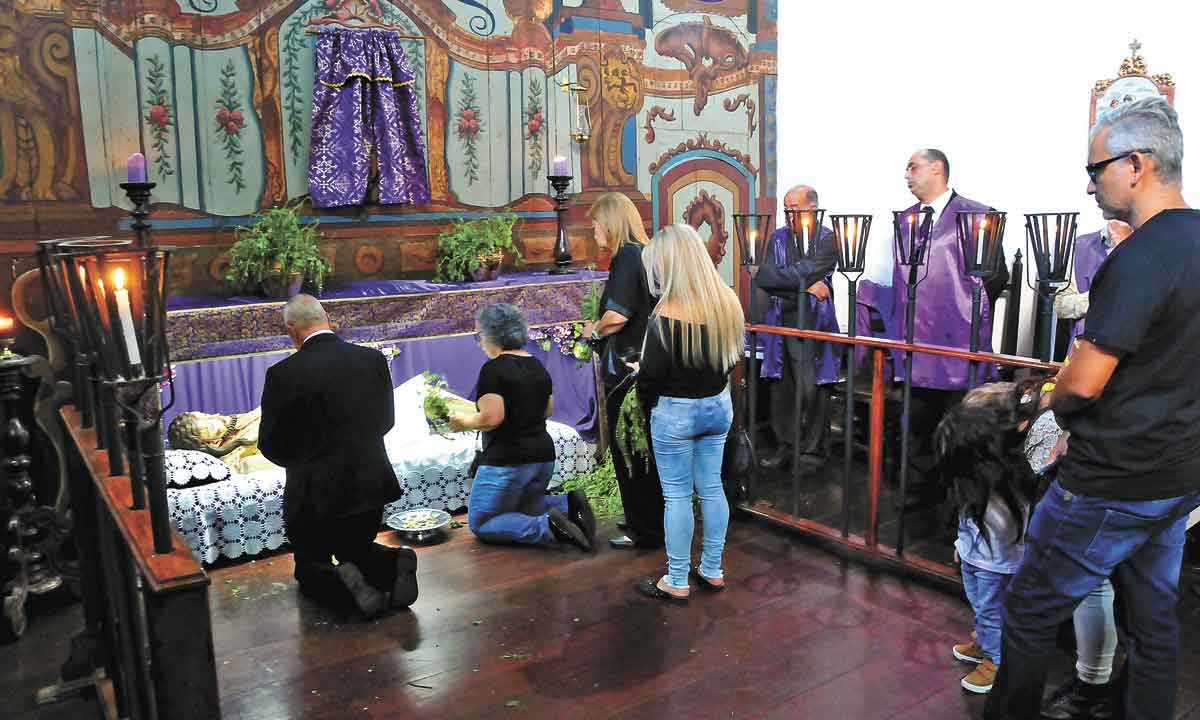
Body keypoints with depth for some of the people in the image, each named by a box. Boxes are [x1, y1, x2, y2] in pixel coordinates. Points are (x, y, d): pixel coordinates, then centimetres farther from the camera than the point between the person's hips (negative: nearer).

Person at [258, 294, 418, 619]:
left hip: (316, 494, -4)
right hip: (371, 485, 4)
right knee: (357, 551, 27)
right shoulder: (373, 359, -4)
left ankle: (343, 581, -14)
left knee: (310, 568, 19)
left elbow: (270, 444, -5)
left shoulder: (283, 374, -15)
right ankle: (395, 563, -5)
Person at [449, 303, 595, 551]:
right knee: (521, 511, 28)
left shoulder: (493, 369, -14)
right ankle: (568, 504, 0)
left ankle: (547, 527, -16)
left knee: (481, 524, 5)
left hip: (507, 460, -8)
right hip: (543, 456, 8)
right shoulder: (537, 366, 9)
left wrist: (464, 421, -4)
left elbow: (491, 418, -21)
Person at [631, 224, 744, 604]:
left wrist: (639, 371, 1)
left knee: (677, 495, 5)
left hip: (675, 412, -6)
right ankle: (712, 570, 29)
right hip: (718, 405, 6)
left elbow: (650, 377, -20)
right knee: (711, 487, 16)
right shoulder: (728, 302, -4)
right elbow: (734, 355, 8)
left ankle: (677, 582, 17)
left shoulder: (666, 315, -23)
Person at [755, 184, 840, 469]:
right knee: (781, 389, 8)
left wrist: (780, 276, -7)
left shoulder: (828, 239, -2)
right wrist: (805, 284, -9)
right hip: (780, 323, 4)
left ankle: (813, 449, 12)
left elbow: (809, 270, -18)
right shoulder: (778, 238, 11)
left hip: (813, 324, -4)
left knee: (812, 390, -3)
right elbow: (764, 277, -4)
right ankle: (784, 446, 20)